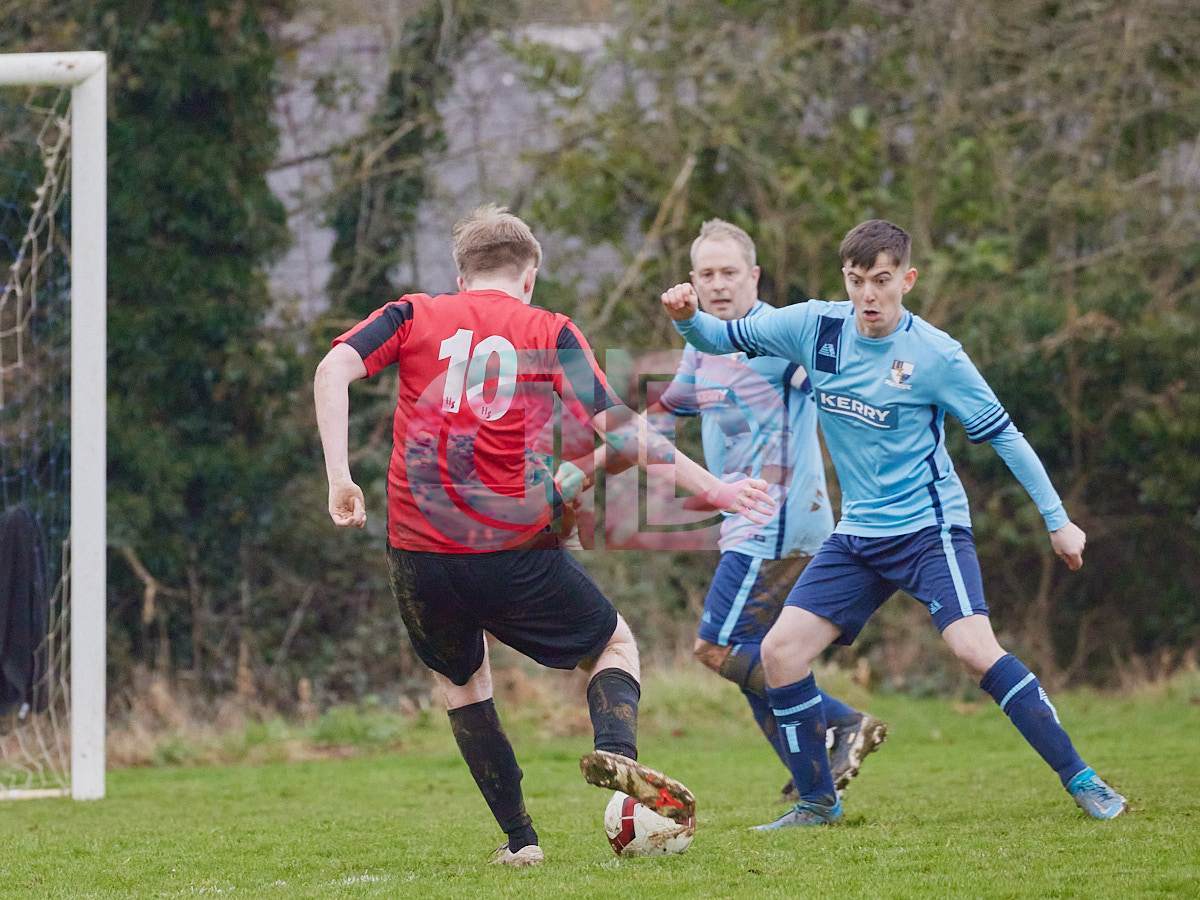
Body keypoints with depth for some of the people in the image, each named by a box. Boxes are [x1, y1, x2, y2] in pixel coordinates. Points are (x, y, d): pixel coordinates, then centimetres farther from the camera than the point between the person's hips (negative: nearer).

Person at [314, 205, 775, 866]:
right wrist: (711, 489, 4)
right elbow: (614, 426, -1)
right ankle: (616, 749, -10)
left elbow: (334, 369, -5)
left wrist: (339, 478, -7)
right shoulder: (550, 333, 7)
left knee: (460, 682, 26)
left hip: (419, 554, 2)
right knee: (616, 645, 21)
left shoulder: (413, 316, 11)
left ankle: (518, 838, 16)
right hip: (516, 550, -2)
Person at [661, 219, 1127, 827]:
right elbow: (724, 339, 7)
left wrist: (1057, 519, -6)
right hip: (857, 536, 5)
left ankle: (1080, 780, -14)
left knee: (974, 647, -23)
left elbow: (1003, 435, -7)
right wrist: (687, 317, -15)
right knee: (780, 651, -4)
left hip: (929, 527, -5)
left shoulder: (935, 355, -14)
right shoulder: (816, 328, -2)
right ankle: (817, 801, 9)